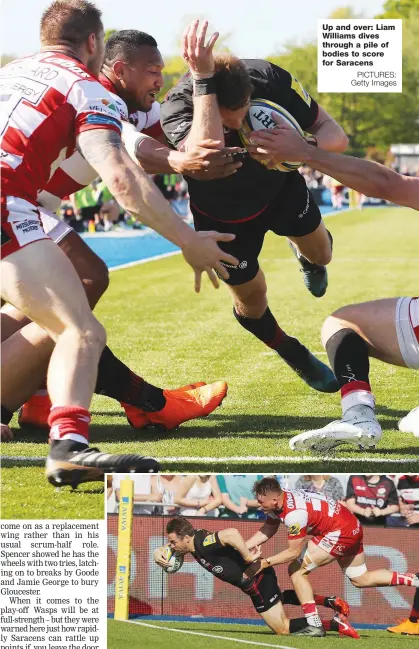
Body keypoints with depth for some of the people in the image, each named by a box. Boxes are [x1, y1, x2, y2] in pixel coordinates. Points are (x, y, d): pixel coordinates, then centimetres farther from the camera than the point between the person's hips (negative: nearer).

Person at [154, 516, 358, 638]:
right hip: (254, 580, 10)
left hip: (257, 580, -10)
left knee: (282, 628, -3)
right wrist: (158, 553, -5)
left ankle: (335, 623, -9)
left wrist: (248, 557, -34)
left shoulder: (203, 544, -28)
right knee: (280, 598, 39)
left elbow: (231, 533, -45)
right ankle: (329, 602, 34)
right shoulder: (193, 544, 0)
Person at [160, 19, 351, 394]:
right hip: (223, 217, -2)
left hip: (281, 188, 3)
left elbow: (336, 136, -25)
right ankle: (299, 360, 38)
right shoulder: (177, 106, -41)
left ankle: (308, 260, 60)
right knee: (251, 300, 7)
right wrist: (203, 79, -65)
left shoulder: (272, 80, -33)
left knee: (320, 254, 21)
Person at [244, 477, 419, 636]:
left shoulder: (293, 513, -30)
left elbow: (293, 552, -23)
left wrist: (264, 563, -19)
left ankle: (314, 624, -8)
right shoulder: (277, 501, -2)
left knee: (296, 570, -8)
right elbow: (266, 531, 10)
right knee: (361, 579, 23)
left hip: (340, 532, -10)